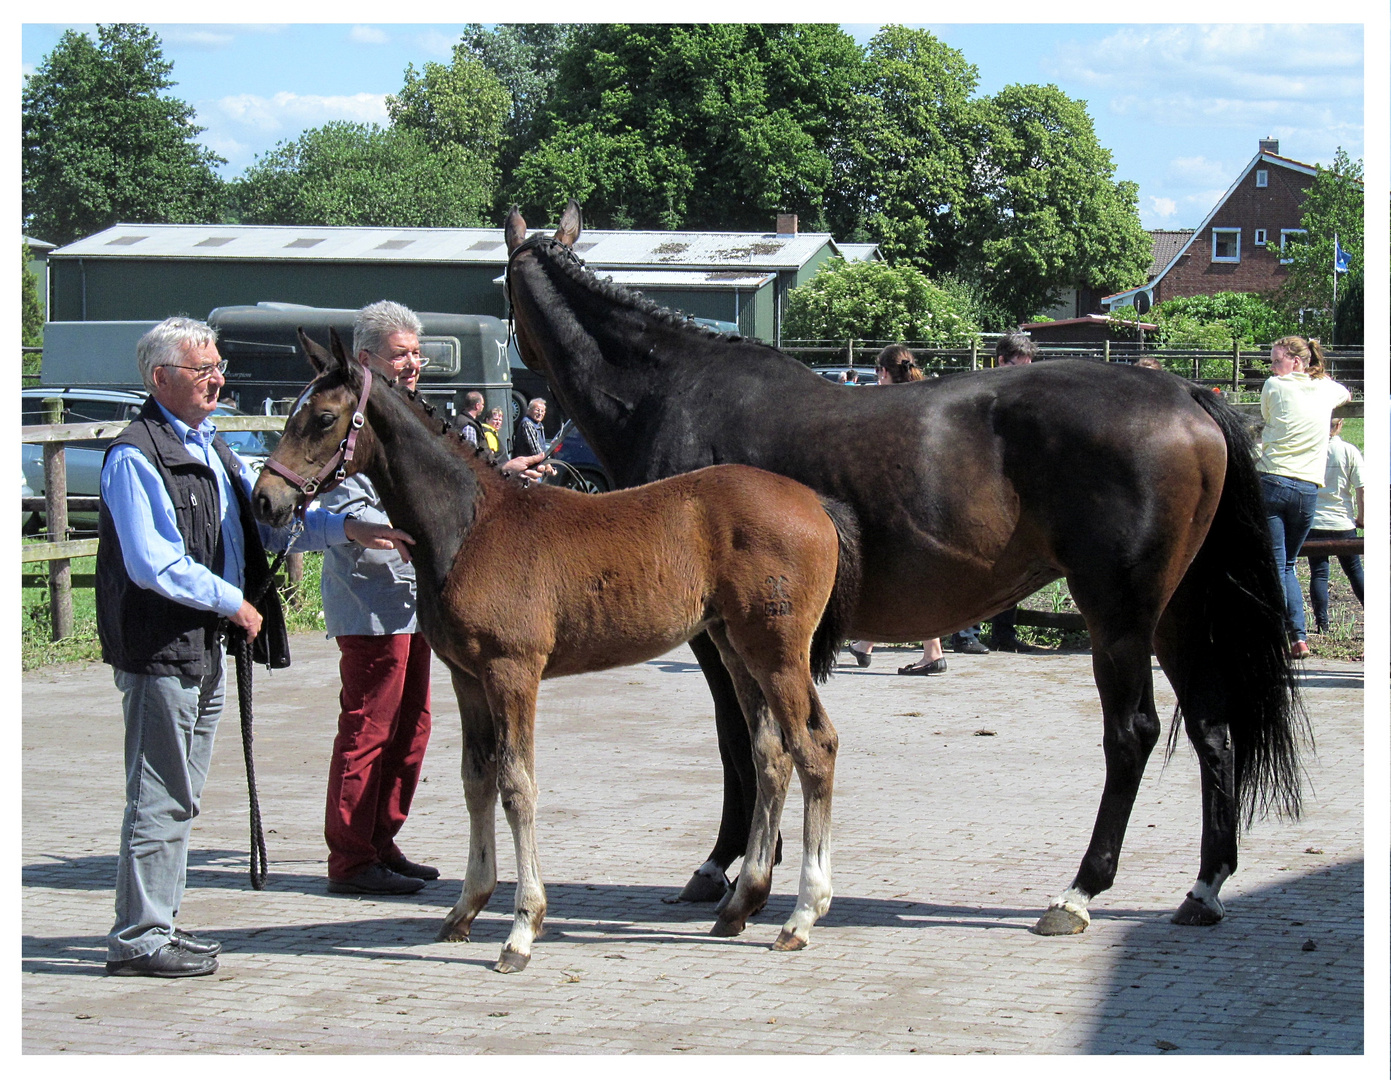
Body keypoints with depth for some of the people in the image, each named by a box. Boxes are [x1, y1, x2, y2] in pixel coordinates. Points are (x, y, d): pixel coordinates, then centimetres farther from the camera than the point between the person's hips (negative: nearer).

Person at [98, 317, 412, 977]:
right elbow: (154, 565, -20)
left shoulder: (211, 449, 15)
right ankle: (137, 939, 1)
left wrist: (347, 528, 3)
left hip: (207, 646, 9)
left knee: (180, 796, 15)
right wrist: (232, 601, -14)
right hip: (160, 647, -9)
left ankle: (158, 923, 24)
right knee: (160, 798, -5)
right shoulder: (135, 457, -14)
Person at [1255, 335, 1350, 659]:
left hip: (1272, 482, -4)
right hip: (1308, 488, 4)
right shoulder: (1326, 389, 12)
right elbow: (1346, 395, 36)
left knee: (1273, 566, -4)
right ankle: (1299, 638, 4)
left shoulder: (1274, 387, 0)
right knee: (1287, 565, 16)